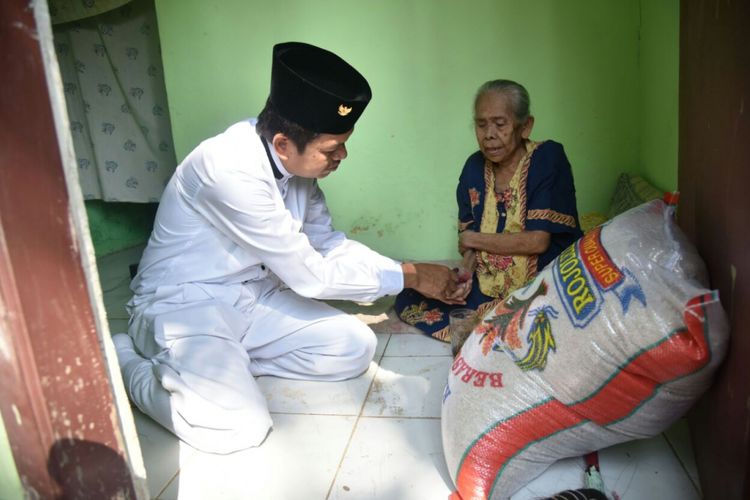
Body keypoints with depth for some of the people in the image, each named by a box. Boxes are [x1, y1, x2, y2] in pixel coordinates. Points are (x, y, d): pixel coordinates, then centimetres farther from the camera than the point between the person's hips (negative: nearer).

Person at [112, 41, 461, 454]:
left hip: (252, 296, 7)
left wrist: (414, 273, -1)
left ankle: (227, 361, 4)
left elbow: (326, 242, 8)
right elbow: (310, 275, -24)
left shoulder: (296, 158, -5)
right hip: (184, 306, -7)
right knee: (240, 426, -24)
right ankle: (128, 361, 2)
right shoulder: (231, 168, -29)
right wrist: (408, 276, -13)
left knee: (356, 347, -5)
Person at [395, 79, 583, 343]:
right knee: (408, 300, -5)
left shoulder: (548, 158, -12)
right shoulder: (475, 166, 3)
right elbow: (468, 232, 6)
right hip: (487, 285, 5)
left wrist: (472, 240, -8)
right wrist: (468, 265, -17)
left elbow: (537, 241, -18)